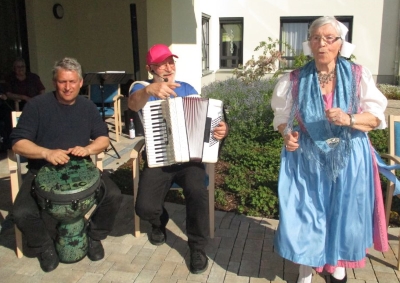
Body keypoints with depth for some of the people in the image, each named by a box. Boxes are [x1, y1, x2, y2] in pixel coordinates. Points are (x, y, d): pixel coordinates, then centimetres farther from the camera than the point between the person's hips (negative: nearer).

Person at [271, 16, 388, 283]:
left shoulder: (358, 75, -4)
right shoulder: (295, 80, -2)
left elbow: (376, 117, -4)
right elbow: (282, 117, 6)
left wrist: (349, 119, -23)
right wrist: (287, 134, -14)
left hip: (348, 157, 0)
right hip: (307, 157, 0)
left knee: (344, 210, 9)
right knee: (306, 211, 2)